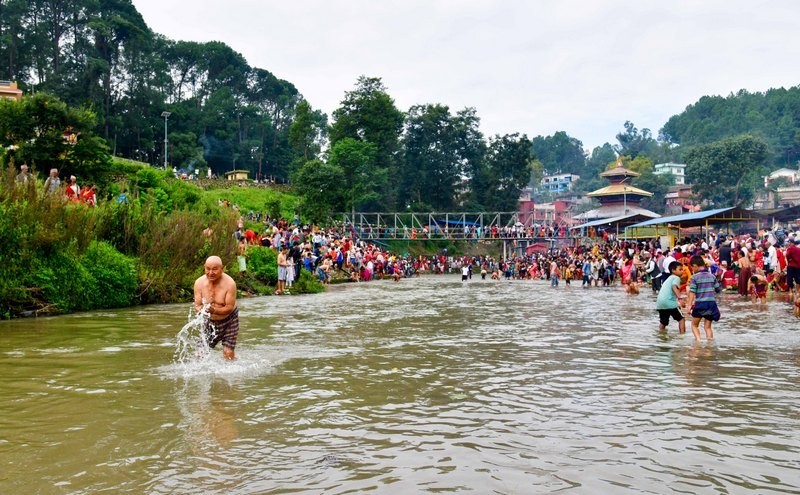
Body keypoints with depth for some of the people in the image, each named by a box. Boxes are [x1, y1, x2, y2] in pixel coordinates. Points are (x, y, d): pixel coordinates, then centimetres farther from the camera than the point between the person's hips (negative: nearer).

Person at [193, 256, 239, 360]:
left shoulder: (229, 283, -24)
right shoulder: (199, 282, -14)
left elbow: (229, 307, -24)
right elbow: (197, 305, -12)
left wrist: (214, 310, -42)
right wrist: (202, 309, -36)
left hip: (228, 320, -3)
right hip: (210, 321, 4)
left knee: (228, 353, -9)